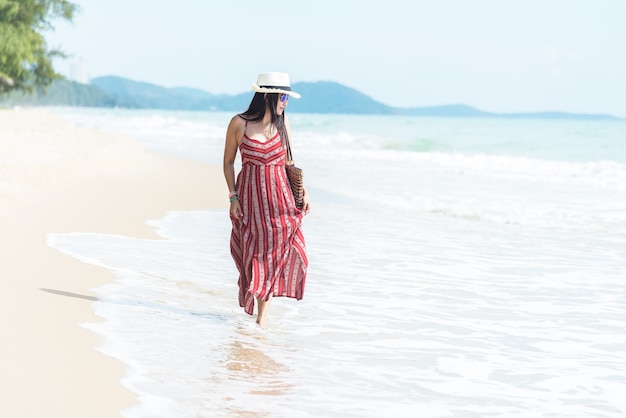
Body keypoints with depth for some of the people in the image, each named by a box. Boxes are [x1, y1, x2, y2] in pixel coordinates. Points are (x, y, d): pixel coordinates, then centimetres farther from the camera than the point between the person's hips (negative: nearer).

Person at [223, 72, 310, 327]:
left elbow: (288, 161, 11)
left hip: (279, 197, 2)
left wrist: (303, 191, 2)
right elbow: (228, 162, 2)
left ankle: (262, 318, 2)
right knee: (252, 255, 5)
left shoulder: (282, 122, 3)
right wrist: (233, 196, -5)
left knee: (274, 256, -6)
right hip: (249, 197, -2)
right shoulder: (239, 123, -6)